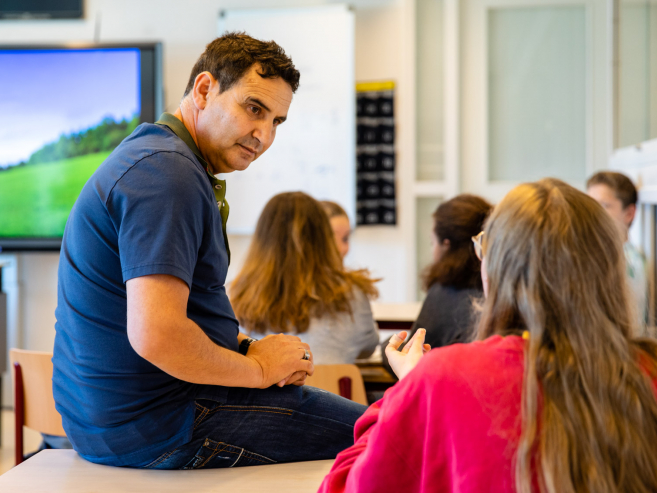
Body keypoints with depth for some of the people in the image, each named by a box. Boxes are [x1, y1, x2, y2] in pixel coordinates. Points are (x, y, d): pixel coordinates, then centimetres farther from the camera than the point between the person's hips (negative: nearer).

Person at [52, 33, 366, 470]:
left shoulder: (152, 157, 14)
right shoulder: (169, 172, -22)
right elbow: (155, 337, -31)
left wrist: (243, 347, 3)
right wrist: (257, 368, -15)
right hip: (161, 425, -11)